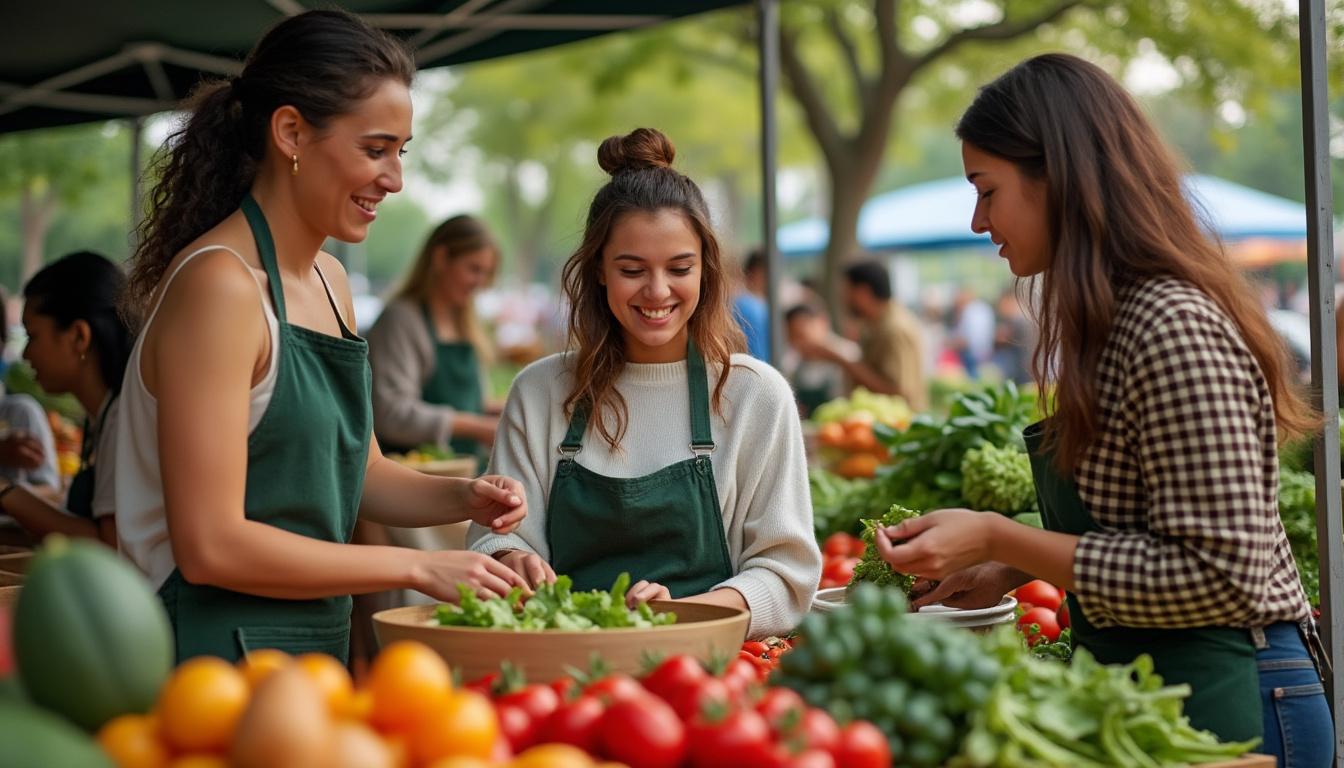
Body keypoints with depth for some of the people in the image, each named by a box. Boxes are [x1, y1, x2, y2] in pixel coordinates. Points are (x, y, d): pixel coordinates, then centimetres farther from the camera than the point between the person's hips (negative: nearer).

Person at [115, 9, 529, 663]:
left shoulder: (327, 280, 10)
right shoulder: (220, 285, -18)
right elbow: (210, 546, -22)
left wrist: (462, 498, 0)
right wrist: (417, 568, -18)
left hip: (313, 651, 9)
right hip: (218, 654, -8)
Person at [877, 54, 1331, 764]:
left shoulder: (1172, 325, -21)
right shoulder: (1116, 320, 9)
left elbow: (1222, 576, -24)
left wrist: (1000, 540, -22)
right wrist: (1009, 568, 6)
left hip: (1217, 702, -9)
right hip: (1144, 680, 9)